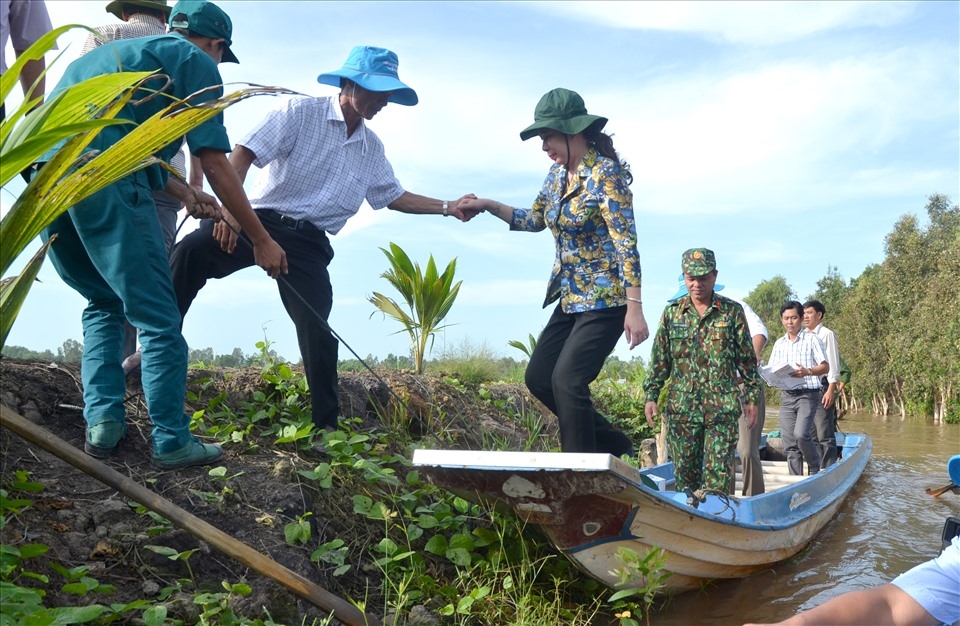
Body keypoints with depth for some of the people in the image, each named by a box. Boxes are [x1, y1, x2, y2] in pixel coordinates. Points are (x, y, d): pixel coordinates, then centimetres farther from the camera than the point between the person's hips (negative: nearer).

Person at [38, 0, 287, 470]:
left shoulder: (110, 52, 34)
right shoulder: (196, 62, 11)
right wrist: (262, 240, 9)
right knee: (158, 319, 1)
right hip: (104, 180, -7)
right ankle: (172, 442, 4)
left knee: (103, 303, 23)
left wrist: (183, 195, 51)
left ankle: (102, 420, 14)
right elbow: (216, 166, 3)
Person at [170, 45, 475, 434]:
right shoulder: (301, 112, -4)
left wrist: (448, 207, 15)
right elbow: (244, 153, -14)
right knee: (191, 252, -28)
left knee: (317, 330, -8)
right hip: (262, 218, -3)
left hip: (309, 242, 4)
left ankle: (327, 423, 6)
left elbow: (394, 197, 25)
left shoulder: (372, 148, 15)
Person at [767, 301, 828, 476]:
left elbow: (825, 366, -4)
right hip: (786, 396, 5)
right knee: (789, 442, 3)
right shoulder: (779, 343, 15)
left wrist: (807, 371, -22)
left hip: (807, 395, -5)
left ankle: (815, 468, 4)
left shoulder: (811, 339, 0)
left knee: (801, 434, -20)